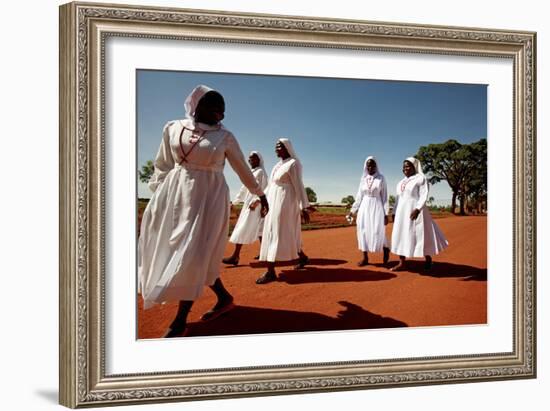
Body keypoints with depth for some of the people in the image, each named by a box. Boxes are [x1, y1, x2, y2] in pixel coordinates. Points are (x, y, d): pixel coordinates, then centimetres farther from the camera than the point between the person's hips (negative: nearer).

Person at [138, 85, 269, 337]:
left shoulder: (224, 137, 1)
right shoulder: (173, 129, 5)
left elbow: (243, 170, 12)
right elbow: (162, 167, 11)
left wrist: (260, 194, 20)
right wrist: (156, 198, 9)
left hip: (208, 198, -3)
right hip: (175, 196, 3)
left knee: (194, 256, -8)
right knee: (168, 253, 7)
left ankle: (180, 321, 4)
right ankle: (224, 298, 24)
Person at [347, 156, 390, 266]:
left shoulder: (381, 178, -2)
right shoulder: (363, 179, 9)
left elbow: (384, 196, -3)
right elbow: (359, 196, 13)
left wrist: (386, 214, -8)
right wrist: (353, 210, 10)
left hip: (377, 207, -4)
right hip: (364, 207, 4)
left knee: (378, 232, -8)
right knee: (363, 232, 1)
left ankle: (386, 249, 21)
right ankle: (365, 258, 9)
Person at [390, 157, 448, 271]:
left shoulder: (421, 178, -6)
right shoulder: (401, 182, 17)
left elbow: (424, 196, -14)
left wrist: (417, 209, -25)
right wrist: (394, 212, 12)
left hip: (415, 211, -7)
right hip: (402, 211, 7)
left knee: (420, 235, -2)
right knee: (400, 235, 2)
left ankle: (428, 259, 16)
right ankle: (402, 263, 5)